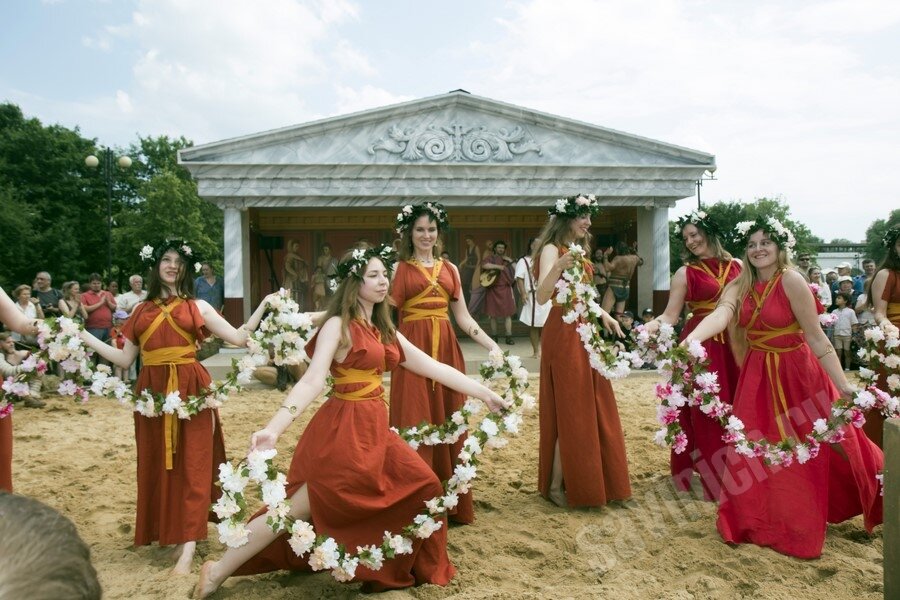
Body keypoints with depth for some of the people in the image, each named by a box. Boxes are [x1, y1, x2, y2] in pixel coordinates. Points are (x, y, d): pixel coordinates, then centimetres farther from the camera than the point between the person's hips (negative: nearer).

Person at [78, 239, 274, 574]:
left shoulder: (198, 307, 6)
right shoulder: (141, 311, 12)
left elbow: (239, 338, -1)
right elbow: (125, 360, 11)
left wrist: (263, 305, -6)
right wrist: (84, 336, 7)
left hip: (190, 390, -3)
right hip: (152, 392, 3)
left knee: (191, 463, -4)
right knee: (156, 463, 7)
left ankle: (188, 545, -2)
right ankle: (170, 532, 24)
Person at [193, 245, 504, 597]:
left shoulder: (385, 331, 12)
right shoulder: (338, 325, -10)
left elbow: (434, 368, 13)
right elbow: (313, 381, -22)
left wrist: (484, 393, 11)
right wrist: (274, 428, -35)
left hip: (373, 427, 8)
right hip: (344, 428, -8)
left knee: (420, 486, 7)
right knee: (302, 508, -5)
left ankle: (413, 568, 25)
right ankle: (219, 572, 9)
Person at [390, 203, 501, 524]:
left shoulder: (450, 269, 14)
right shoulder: (400, 269, 4)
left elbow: (463, 316, 12)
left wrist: (491, 344, 3)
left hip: (446, 348, 4)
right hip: (414, 347, -4)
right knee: (415, 422, -2)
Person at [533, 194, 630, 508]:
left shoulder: (579, 250, 16)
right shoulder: (552, 250, -10)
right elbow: (541, 297, -23)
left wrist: (603, 314, 8)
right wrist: (558, 267, -38)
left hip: (585, 332, 9)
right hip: (564, 334, -9)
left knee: (591, 410, 12)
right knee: (570, 411, -5)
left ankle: (587, 480, 24)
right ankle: (556, 486, 6)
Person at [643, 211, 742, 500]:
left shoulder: (737, 266, 9)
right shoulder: (685, 273, 1)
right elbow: (669, 316, -4)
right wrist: (648, 327, -21)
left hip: (734, 344, 3)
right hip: (700, 346, -2)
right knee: (705, 413, -2)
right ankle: (712, 476, 9)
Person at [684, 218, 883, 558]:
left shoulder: (791, 281, -15)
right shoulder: (739, 286, -2)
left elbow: (817, 339, -16)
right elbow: (721, 315, -23)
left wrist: (844, 387, -18)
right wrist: (693, 338, -43)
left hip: (796, 374, -4)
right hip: (757, 377, 5)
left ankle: (799, 526, 26)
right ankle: (757, 520, 26)